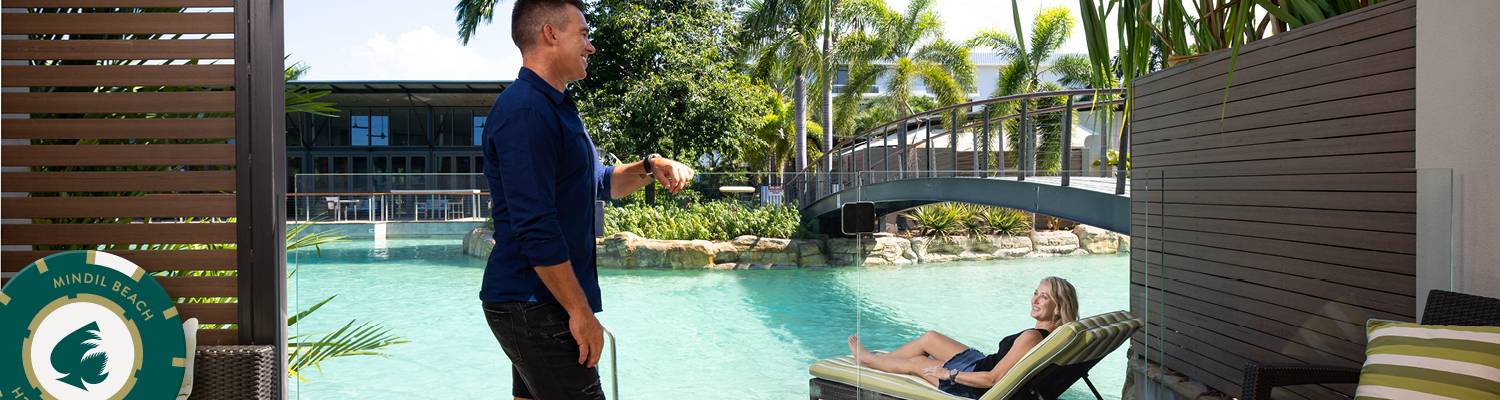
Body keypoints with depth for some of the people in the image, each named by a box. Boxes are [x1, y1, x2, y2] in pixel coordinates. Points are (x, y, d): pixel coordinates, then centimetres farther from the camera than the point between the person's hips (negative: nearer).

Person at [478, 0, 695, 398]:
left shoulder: (556, 108, 17)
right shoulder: (525, 110, -17)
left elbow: (601, 183, 27)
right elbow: (535, 229, -23)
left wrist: (649, 167, 6)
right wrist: (581, 313, -20)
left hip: (532, 304, 10)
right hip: (533, 306, -10)